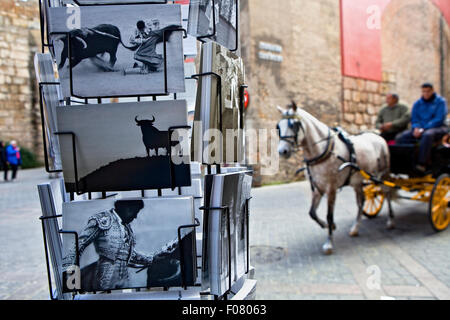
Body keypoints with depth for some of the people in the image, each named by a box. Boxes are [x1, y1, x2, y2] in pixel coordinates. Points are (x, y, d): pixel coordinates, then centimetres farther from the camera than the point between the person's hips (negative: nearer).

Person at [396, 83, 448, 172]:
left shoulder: (440, 101, 0)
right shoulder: (417, 104, 15)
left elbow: (439, 119, -10)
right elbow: (414, 119, 11)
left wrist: (423, 129, -18)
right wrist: (416, 128, -13)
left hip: (437, 128, -5)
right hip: (420, 129, 5)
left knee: (427, 134, -40)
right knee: (402, 137, -20)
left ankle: (422, 164, -41)